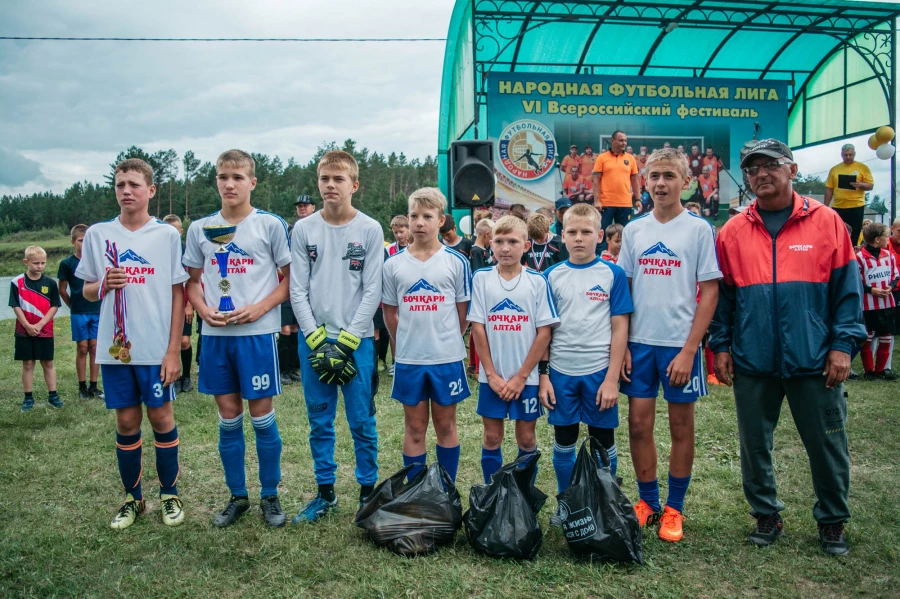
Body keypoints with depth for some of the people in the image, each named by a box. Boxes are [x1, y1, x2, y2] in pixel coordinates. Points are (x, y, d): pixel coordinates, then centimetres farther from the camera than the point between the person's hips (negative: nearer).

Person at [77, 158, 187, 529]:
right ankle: (132, 498, 24)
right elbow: (86, 291, 12)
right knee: (126, 421, 10)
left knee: (161, 416, 6)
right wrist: (103, 285, -12)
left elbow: (178, 295, -1)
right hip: (115, 347, 2)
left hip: (157, 348, -2)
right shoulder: (97, 234, 5)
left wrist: (173, 351, -6)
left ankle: (169, 494, 22)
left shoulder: (167, 235, -2)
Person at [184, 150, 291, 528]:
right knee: (228, 418, 11)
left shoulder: (270, 225, -3)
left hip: (257, 332, -3)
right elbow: (193, 281, 14)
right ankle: (237, 497, 25)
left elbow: (290, 278, -1)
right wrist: (204, 310, -5)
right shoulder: (200, 228, 8)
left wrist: (260, 307, -14)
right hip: (215, 334, 3)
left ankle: (270, 496, 19)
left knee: (262, 416, 3)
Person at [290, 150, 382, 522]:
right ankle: (325, 493, 23)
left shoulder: (370, 230, -1)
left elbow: (372, 292, -4)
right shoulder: (303, 230, 5)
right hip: (313, 341, 2)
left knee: (362, 422, 4)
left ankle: (367, 491, 18)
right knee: (320, 423, 10)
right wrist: (317, 340, -7)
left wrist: (346, 341, -10)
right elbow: (298, 290, 2)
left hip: (357, 341, -2)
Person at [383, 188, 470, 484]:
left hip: (447, 358, -1)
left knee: (446, 425, 12)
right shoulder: (393, 265, 1)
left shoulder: (456, 262, -3)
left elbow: (463, 312, 2)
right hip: (409, 360, 1)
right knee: (414, 428, 11)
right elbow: (390, 313, 8)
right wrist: (408, 341, 6)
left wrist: (448, 342, 4)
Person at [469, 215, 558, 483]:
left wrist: (521, 376, -9)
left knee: (526, 438, 9)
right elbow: (478, 328, -3)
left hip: (526, 376, 0)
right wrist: (491, 374, -8)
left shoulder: (538, 282, -4)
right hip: (492, 376, 1)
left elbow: (544, 332, -5)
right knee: (492, 437, 9)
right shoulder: (481, 278, -2)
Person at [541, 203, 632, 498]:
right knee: (563, 442, 12)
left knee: (603, 443, 10)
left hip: (599, 371, -1)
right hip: (561, 372, 2)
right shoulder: (552, 275, 3)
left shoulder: (613, 274, -2)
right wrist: (543, 375, -1)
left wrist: (612, 379, -9)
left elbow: (619, 329, -4)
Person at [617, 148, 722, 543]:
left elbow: (710, 292, -6)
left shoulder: (699, 229, -3)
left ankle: (674, 508, 22)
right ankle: (648, 501, 23)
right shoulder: (633, 230, 7)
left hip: (680, 343, -3)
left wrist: (689, 350, -12)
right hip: (639, 342, 3)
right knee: (639, 424, 6)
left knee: (681, 425, 7)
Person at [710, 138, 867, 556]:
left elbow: (847, 288, 1)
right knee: (755, 444, 11)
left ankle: (832, 521, 30)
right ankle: (766, 516, 30)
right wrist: (720, 345, 3)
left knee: (827, 445, 9)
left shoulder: (826, 222, 0)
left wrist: (843, 344, -5)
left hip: (814, 361, -1)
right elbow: (721, 295, 8)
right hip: (752, 363, 2)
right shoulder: (733, 231, 4)